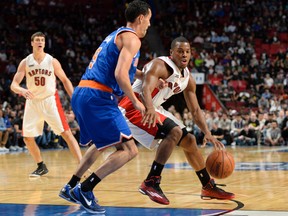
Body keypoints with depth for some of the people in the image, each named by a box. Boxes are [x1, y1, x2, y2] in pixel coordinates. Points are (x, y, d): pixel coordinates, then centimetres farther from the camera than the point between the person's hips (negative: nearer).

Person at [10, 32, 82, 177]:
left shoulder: (52, 61, -4)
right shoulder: (25, 62, -2)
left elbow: (65, 80, 5)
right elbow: (14, 85, -6)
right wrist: (22, 90, -30)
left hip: (50, 101, -2)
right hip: (33, 102, 2)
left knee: (66, 133, -12)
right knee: (27, 138, 2)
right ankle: (41, 167, 21)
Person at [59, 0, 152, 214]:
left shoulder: (116, 35, 23)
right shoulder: (131, 38, -6)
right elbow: (120, 75, -18)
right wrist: (136, 102, -7)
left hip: (81, 94, 10)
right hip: (98, 97, -10)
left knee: (101, 143, 31)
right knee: (129, 150, -9)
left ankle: (70, 187, 33)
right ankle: (84, 190, -10)